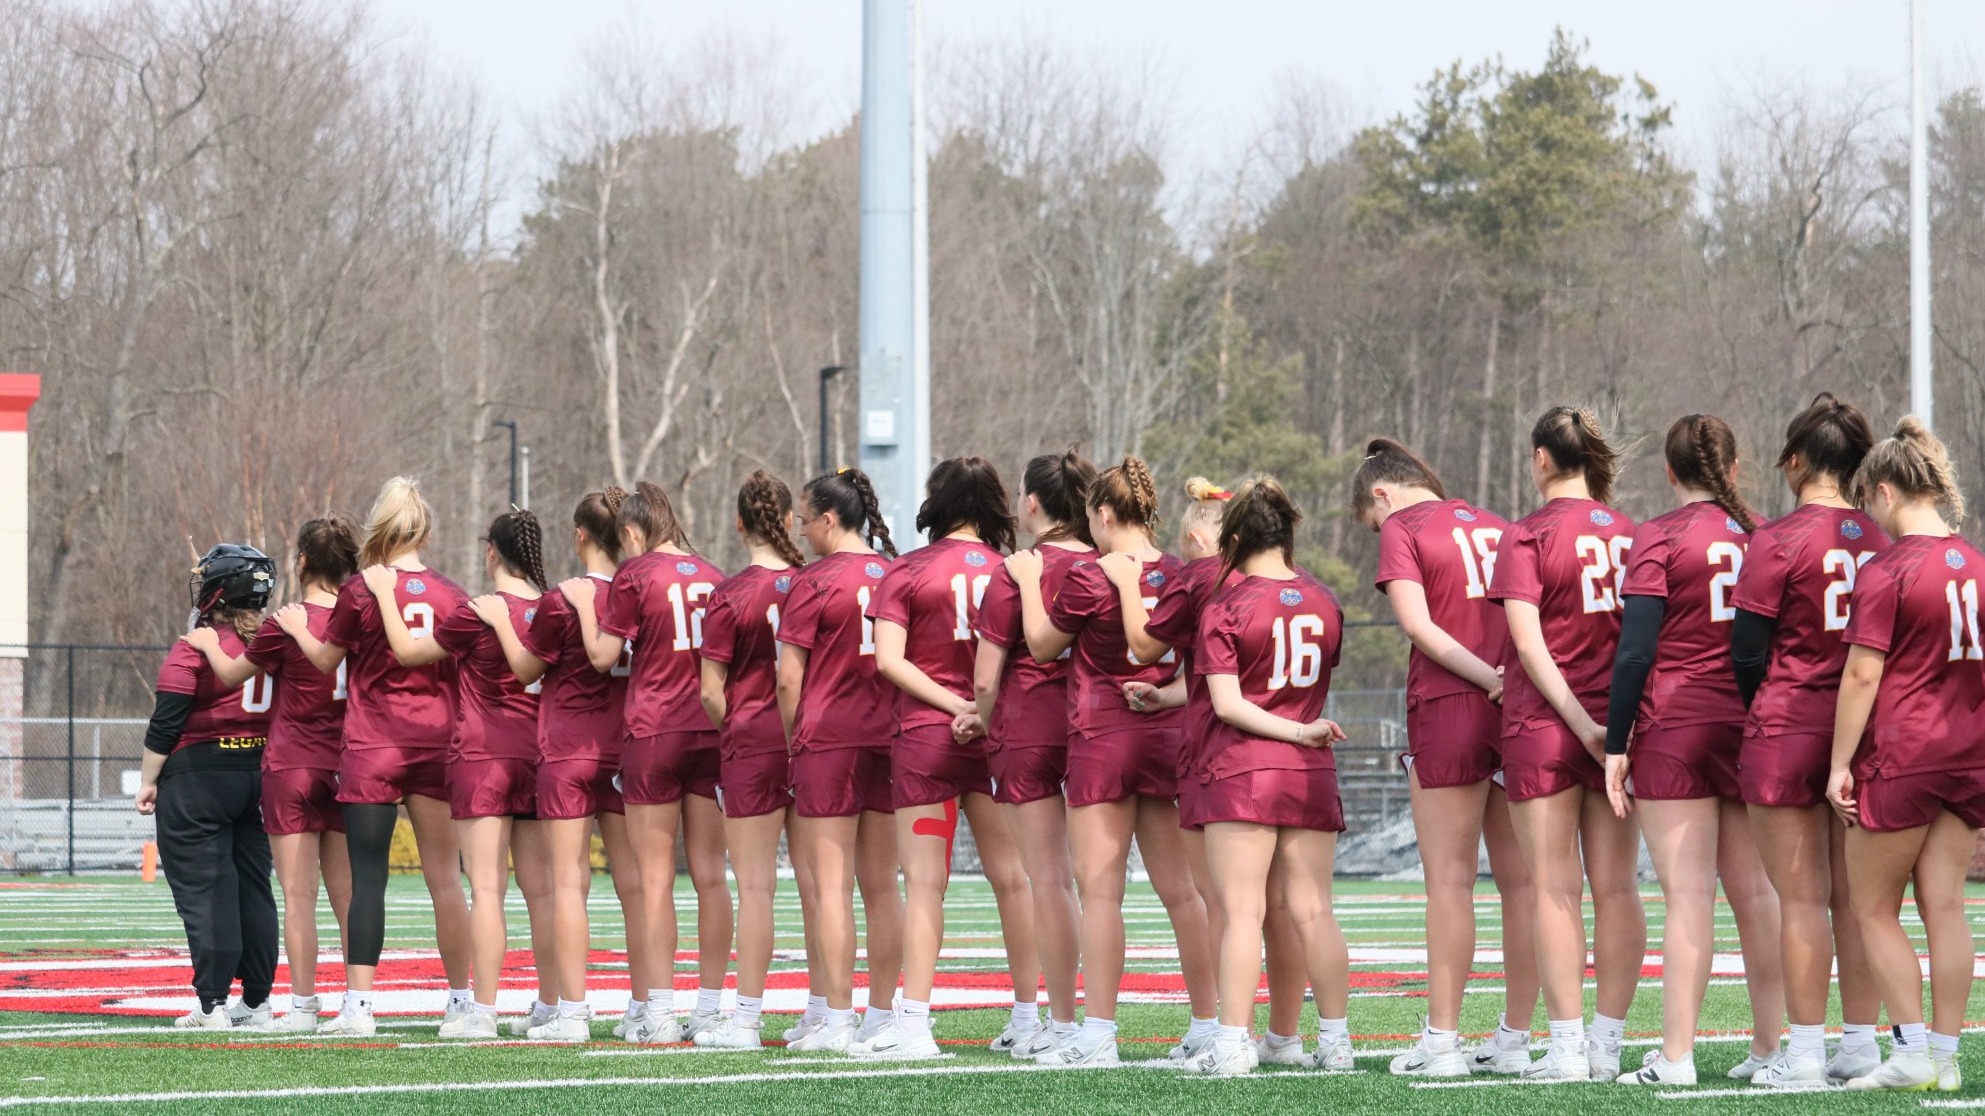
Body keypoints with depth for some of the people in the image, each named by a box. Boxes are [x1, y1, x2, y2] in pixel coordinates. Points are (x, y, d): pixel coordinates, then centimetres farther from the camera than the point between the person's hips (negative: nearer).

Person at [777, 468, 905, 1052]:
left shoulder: (815, 582, -8)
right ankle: (882, 1015, 11)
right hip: (891, 740, 6)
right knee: (881, 885, 9)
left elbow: (789, 680, -9)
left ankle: (835, 1019, -6)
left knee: (829, 884, -3)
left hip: (829, 740, -5)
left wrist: (791, 741, 2)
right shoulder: (897, 575, 7)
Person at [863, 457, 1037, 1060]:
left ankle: (913, 1024, -10)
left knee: (924, 881, -3)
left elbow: (889, 659, -11)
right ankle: (1028, 1017, 14)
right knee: (1011, 878, 10)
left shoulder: (907, 572, -3)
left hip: (925, 734, -3)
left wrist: (955, 705, -11)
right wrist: (987, 710, -5)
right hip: (999, 737, 3)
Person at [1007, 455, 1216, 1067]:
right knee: (1179, 888, 9)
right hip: (1168, 736, 5)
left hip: (1102, 738, -5)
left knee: (1100, 889, -3)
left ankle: (1097, 1033, -5)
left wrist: (1029, 581, 15)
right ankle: (1208, 1024, 11)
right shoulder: (1177, 575, 3)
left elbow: (1042, 646, 3)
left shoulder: (1088, 579, -12)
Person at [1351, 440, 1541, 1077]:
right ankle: (1516, 1039, 9)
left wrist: (1489, 680, -14)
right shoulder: (1496, 526, 18)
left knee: (1450, 880, -1)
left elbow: (1418, 624, -12)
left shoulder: (1402, 529, 1)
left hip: (1448, 711, -5)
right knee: (1519, 880, 6)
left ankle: (1442, 1040, -2)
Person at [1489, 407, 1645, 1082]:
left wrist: (1582, 724, -15)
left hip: (1544, 724, -4)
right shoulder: (1629, 534, 6)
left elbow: (1530, 645, -14)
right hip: (1621, 725, 4)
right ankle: (1608, 1045, 7)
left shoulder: (1527, 538, -6)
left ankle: (1567, 1046, -4)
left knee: (1557, 890, -1)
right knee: (1616, 888, 5)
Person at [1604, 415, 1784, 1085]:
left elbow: (1635, 652, -10)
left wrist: (1616, 746, -5)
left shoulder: (1659, 538, -6)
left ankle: (1676, 1055, -8)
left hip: (1676, 728, -4)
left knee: (1688, 894, -7)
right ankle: (1769, 1048, 10)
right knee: (1755, 891, 9)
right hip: (1753, 726, 5)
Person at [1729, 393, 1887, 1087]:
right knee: (1853, 895, 10)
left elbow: (1748, 652, -9)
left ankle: (1805, 1054, -1)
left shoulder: (1778, 542, -11)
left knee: (1801, 898, -2)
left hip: (1789, 733, -5)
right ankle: (1861, 1047, 12)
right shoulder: (1881, 540, 3)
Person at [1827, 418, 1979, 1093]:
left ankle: (1912, 1051, -2)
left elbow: (1863, 674, -14)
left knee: (1875, 911, 4)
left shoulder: (1885, 572, -12)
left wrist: (1841, 763, -9)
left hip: (1899, 755, -6)